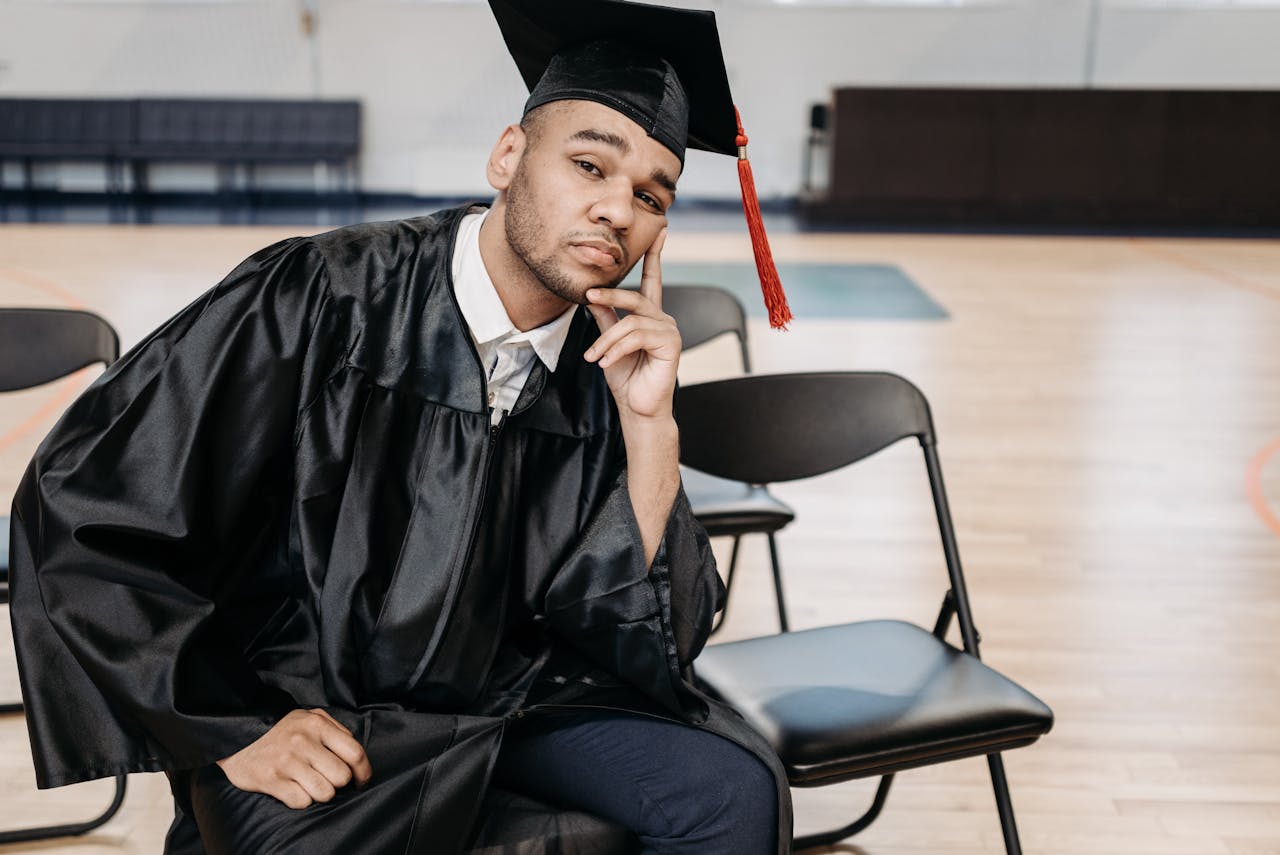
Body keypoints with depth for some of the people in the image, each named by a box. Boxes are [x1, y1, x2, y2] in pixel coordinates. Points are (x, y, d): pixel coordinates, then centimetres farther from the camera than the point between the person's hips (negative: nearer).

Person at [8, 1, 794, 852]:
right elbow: (79, 505, -14)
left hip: (511, 694, 4)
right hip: (303, 711, -3)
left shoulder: (610, 368, -4)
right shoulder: (318, 302, -17)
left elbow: (650, 635, -5)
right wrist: (225, 731, -14)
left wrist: (650, 428, -16)